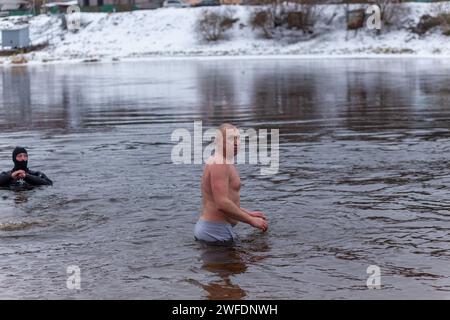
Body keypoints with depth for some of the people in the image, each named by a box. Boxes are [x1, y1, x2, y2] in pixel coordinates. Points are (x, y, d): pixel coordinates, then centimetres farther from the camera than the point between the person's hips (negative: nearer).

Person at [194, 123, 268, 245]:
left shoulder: (216, 162, 17)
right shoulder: (220, 164, -16)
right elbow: (222, 204, -26)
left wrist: (249, 214, 24)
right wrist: (251, 221, -17)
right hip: (216, 231, -11)